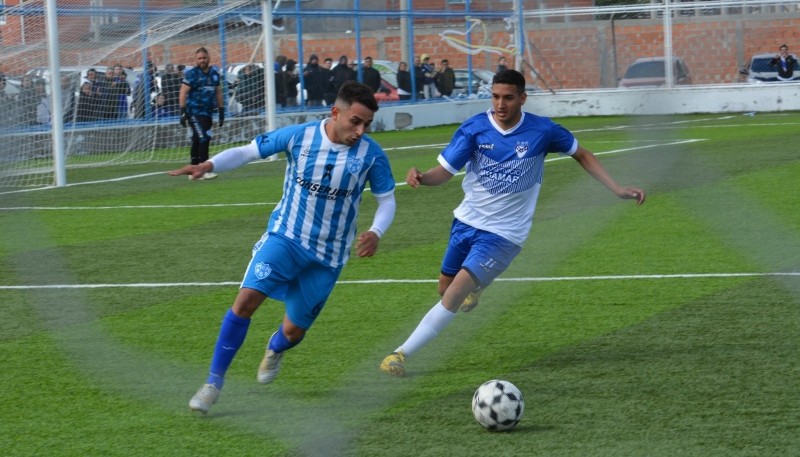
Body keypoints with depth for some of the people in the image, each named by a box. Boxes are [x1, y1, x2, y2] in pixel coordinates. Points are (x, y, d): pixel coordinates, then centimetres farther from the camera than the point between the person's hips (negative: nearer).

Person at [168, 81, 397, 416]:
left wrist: (376, 232, -20)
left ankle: (275, 350, 46)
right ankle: (214, 381, -9)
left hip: (328, 255, 1)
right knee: (247, 298, -22)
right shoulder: (298, 136, -13)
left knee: (294, 330, 5)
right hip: (285, 236, -1)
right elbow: (247, 152, -4)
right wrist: (209, 165, -22)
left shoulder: (371, 155, -11)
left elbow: (387, 200, 0)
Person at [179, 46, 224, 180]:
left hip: (207, 112, 6)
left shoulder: (214, 74, 12)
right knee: (203, 139, -15)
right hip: (194, 112, -6)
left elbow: (218, 93, 20)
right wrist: (183, 112, -16)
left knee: (198, 141, 11)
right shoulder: (191, 74, -7)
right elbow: (183, 93, -9)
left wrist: (221, 112, 18)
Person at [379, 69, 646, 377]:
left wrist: (617, 190, -1)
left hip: (503, 233, -3)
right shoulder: (474, 128, -11)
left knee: (457, 291, -18)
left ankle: (403, 353, -12)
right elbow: (444, 171, -13)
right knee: (445, 289, 14)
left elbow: (582, 155, 4)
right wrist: (421, 178, -36)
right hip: (467, 221, 4)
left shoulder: (542, 131, -13)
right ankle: (476, 284, 52)